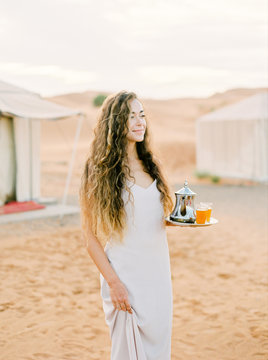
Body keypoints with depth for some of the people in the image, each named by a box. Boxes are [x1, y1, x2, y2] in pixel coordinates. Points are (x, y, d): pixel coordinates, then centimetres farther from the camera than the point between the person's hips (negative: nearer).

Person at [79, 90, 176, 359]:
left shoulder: (150, 164, 8)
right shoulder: (100, 170, -9)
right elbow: (90, 236, -10)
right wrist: (113, 282, -16)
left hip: (158, 272, 6)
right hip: (126, 278, -6)